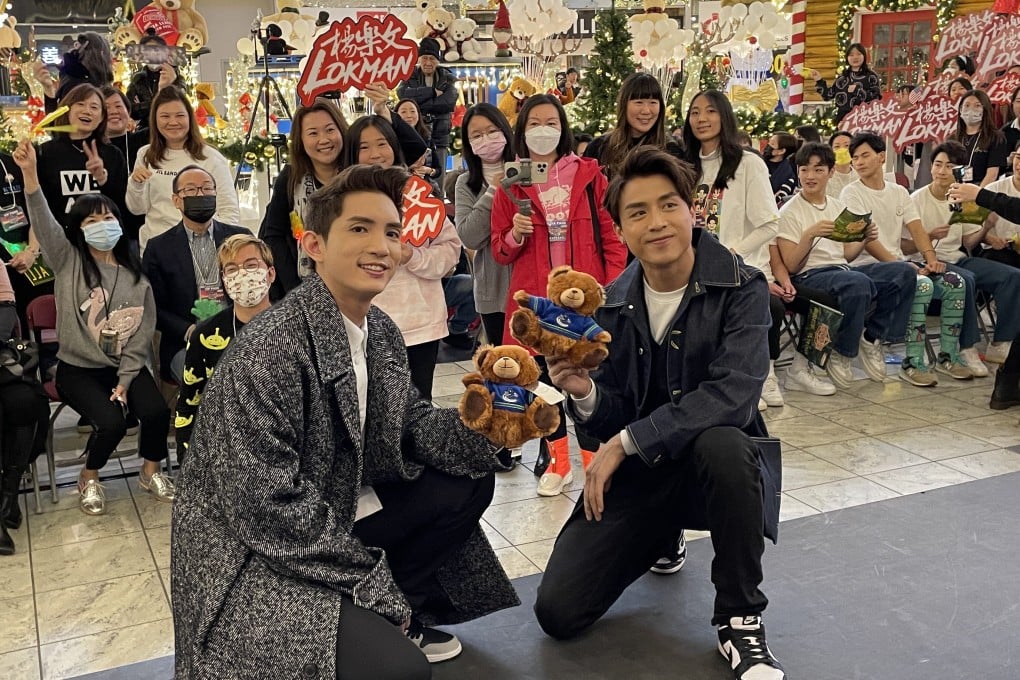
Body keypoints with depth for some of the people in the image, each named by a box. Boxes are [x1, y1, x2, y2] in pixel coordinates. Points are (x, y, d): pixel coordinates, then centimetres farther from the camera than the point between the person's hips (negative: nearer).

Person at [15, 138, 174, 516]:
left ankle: (150, 471, 8)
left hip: (126, 366, 2)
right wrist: (29, 173, -37)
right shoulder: (68, 262, -3)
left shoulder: (135, 276, 3)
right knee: (112, 421, -25)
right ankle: (89, 478, 7)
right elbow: (43, 223, -21)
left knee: (156, 412, -21)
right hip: (78, 369, -2)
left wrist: (125, 380, -9)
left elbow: (142, 334, 1)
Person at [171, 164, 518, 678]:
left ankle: (396, 620, 15)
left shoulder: (382, 334, 1)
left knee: (468, 482, 6)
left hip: (339, 519, 9)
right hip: (256, 559, -9)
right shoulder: (268, 351, -25)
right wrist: (377, 590, -18)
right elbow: (269, 508, -26)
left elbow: (412, 428, 10)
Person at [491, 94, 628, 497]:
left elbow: (610, 235, 2)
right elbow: (500, 251, 9)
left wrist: (615, 286, -7)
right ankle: (556, 462, 21)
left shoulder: (588, 174, 5)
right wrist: (515, 236, -12)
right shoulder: (511, 183, 8)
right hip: (535, 297, 2)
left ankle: (596, 459, 12)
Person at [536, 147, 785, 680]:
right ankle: (662, 540, 23)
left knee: (723, 442, -40)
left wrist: (625, 441, -23)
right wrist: (585, 394, -23)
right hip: (638, 474, 3)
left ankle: (740, 620, -16)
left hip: (714, 462, -3)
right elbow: (611, 424, 0)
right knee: (558, 613, -8)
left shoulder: (741, 289, -12)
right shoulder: (612, 306, -1)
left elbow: (732, 396, -26)